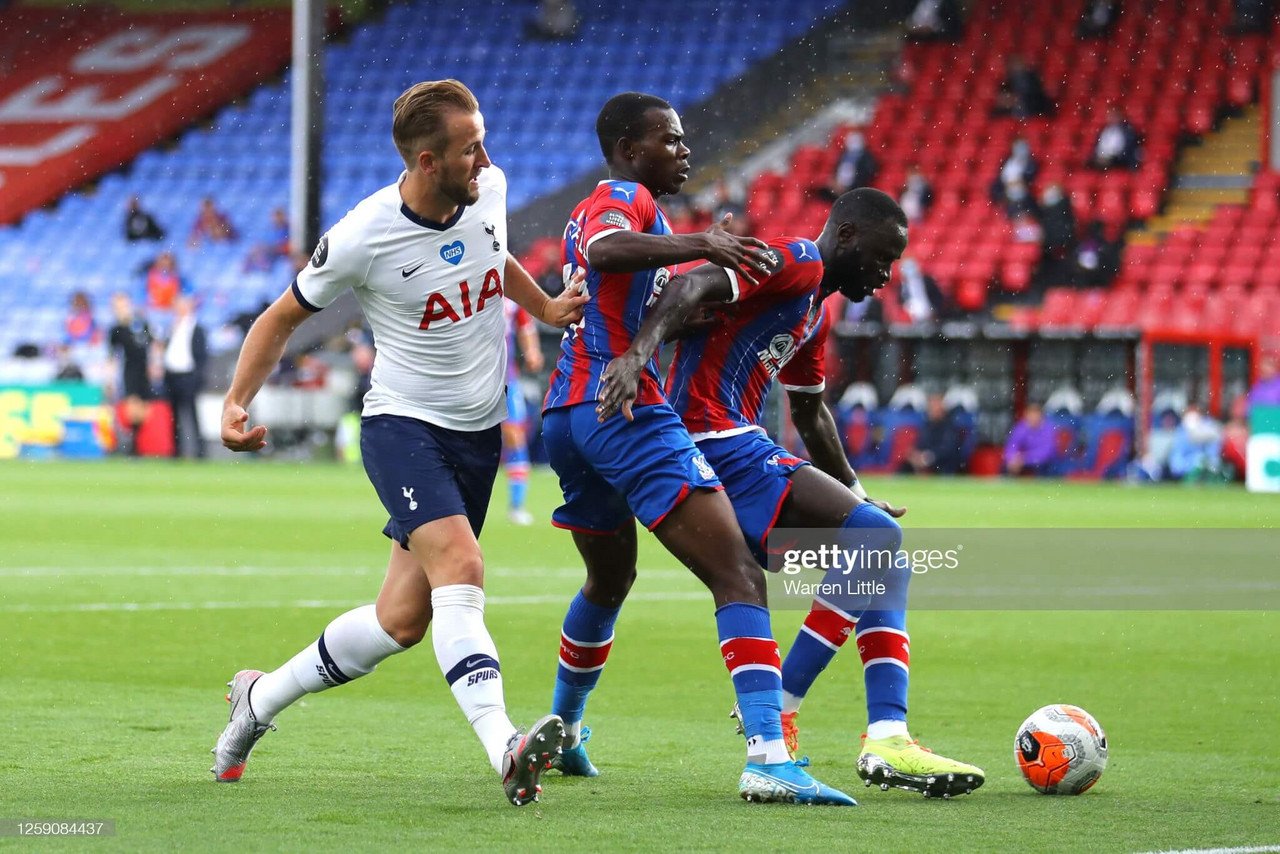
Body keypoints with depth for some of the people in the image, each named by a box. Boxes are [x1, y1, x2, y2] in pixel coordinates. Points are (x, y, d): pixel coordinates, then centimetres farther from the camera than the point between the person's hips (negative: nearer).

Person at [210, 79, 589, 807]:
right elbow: (285, 316, -3)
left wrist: (546, 307, 16)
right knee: (460, 569, -29)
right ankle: (504, 747, -40)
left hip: (478, 432, 6)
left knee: (403, 621, 6)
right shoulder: (362, 239, -18)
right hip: (403, 425, -6)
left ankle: (262, 698, 27)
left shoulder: (489, 190, -4)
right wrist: (237, 402, -13)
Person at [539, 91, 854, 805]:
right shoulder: (625, 199, -4)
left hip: (567, 415, 11)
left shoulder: (599, 207, 26)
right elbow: (603, 250, -27)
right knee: (739, 577, -19)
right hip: (624, 406, -11)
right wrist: (698, 246, -37)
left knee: (610, 580, 33)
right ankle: (769, 756, -34)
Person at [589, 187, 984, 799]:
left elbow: (808, 412, 37)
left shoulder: (817, 313, 25)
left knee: (880, 550, 7)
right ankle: (778, 706, -12)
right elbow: (692, 287, -23)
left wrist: (855, 495, 38)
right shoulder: (795, 263, -8)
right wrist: (638, 354, -39)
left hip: (741, 447, 11)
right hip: (718, 443, -11)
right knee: (875, 537, -19)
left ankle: (887, 739, -3)